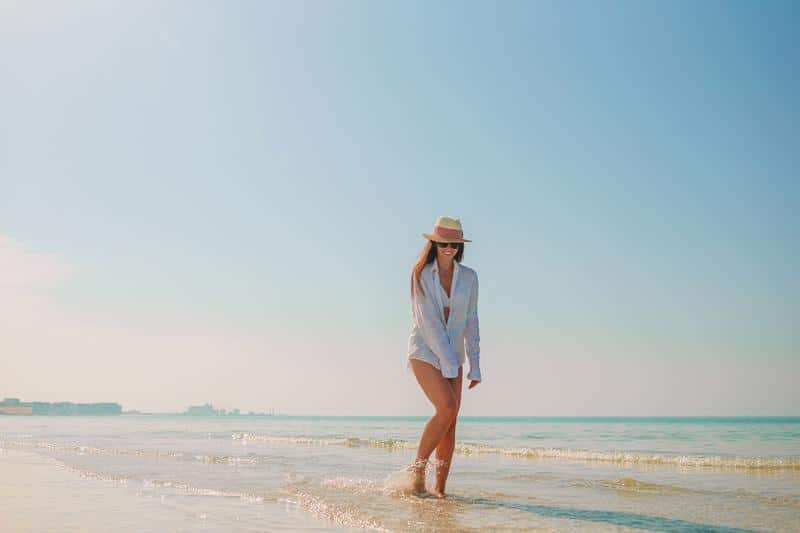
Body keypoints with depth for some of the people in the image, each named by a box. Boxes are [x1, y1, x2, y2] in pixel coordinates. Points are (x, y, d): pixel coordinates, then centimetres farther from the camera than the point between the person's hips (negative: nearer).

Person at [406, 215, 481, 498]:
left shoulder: (469, 277, 5)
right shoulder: (421, 274, -5)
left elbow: (470, 321, 7)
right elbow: (428, 320, -11)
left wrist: (475, 365, 2)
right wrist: (447, 361, -17)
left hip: (453, 355, 4)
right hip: (425, 351, -4)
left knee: (451, 422, -2)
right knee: (447, 408, -20)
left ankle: (440, 488, 6)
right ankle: (417, 467, -2)